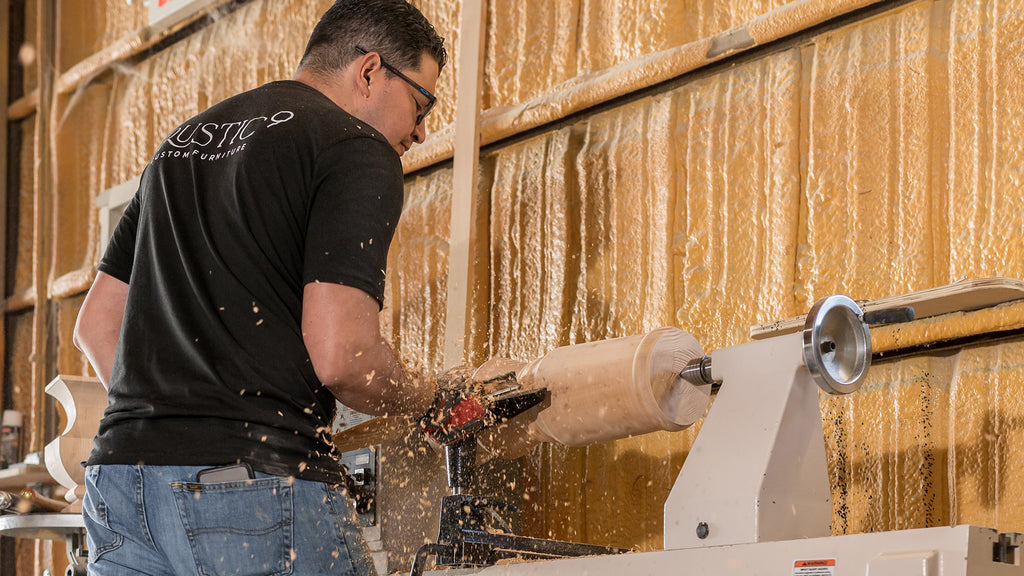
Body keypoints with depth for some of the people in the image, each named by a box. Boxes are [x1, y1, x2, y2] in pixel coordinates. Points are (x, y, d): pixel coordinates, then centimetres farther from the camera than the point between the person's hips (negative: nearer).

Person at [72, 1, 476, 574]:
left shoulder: (183, 141, 23)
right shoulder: (359, 150, -2)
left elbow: (96, 324, 25)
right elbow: (340, 355, -13)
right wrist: (432, 399, 5)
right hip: (262, 484, -7)